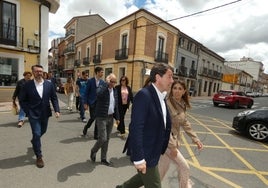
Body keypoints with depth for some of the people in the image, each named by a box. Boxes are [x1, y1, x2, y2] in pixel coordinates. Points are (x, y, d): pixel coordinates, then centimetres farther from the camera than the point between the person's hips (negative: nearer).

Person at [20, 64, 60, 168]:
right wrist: (28, 111, -8)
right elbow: (23, 100, 0)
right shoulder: (27, 85, -7)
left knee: (43, 131, 21)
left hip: (45, 113, 3)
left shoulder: (49, 84, -2)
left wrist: (57, 110, -9)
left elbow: (54, 98, 1)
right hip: (33, 114, -3)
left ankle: (34, 141, 54)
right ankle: (39, 157, 14)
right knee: (37, 134, -3)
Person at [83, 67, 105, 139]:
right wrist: (85, 103, -7)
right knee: (93, 117, -4)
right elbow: (86, 92, -4)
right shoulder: (90, 81, -5)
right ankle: (86, 127, 28)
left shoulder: (102, 82, 5)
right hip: (92, 102, -3)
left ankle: (96, 135, 18)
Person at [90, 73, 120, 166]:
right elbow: (99, 94, -38)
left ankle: (103, 159, 28)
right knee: (102, 138, -6)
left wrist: (117, 117, 12)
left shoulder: (114, 90, 9)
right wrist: (107, 83, -30)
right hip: (101, 118, -6)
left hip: (110, 118, 6)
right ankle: (93, 151, 26)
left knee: (107, 139, 13)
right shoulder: (101, 88, -11)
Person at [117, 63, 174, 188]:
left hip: (153, 151, 9)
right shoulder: (144, 95, -24)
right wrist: (138, 158, -25)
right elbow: (136, 128, -27)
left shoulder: (161, 97, 5)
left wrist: (168, 145, 16)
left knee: (144, 177, 28)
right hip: (145, 153, -9)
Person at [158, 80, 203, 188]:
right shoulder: (167, 104, -22)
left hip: (174, 139, 7)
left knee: (162, 170, 19)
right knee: (184, 167, 5)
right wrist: (172, 146, -21)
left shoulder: (182, 105, 3)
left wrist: (196, 139, 8)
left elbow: (185, 124, 11)